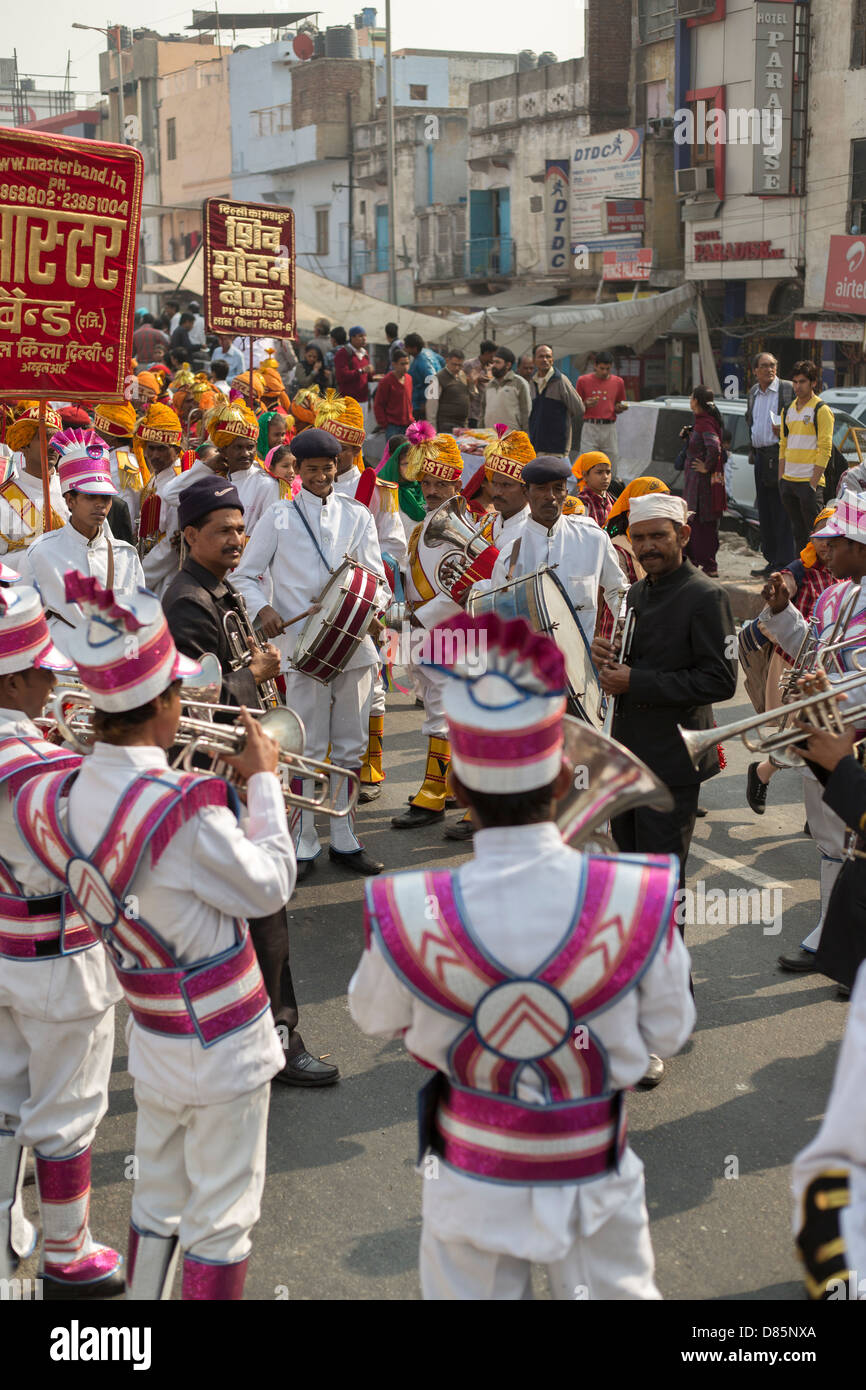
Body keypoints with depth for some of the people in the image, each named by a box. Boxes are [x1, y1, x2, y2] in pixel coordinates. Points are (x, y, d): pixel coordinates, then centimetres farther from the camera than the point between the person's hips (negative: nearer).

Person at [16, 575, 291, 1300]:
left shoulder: (56, 799, -9)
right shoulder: (187, 811, -29)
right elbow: (270, 887, -14)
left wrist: (207, 787, 4)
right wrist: (264, 782, -4)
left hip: (151, 1042, 6)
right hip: (223, 1048, -6)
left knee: (157, 1204, 22)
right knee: (219, 1222, 9)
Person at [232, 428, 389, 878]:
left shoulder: (357, 516, 12)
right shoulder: (278, 517, 5)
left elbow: (375, 576, 10)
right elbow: (246, 575, 6)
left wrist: (374, 608, -11)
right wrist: (262, 608, -14)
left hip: (355, 643, 3)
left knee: (350, 745, 9)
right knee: (309, 748, -3)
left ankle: (343, 839, 19)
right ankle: (303, 844, 6)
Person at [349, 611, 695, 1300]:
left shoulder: (408, 915, -26)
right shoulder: (641, 902, -26)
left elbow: (375, 1016, -3)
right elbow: (668, 1032, -8)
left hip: (471, 1182, 0)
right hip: (595, 1179, 0)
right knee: (617, 1293, 25)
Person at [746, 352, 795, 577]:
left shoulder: (788, 389, -4)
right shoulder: (753, 392, 16)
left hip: (780, 455, -7)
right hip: (760, 456, 7)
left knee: (782, 511, -8)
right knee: (765, 511, 10)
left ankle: (785, 562, -5)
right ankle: (772, 560, 17)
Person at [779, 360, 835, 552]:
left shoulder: (821, 410, -6)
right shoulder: (788, 410, 15)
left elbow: (825, 449, -11)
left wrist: (813, 483, -16)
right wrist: (781, 478, 10)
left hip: (809, 481, -7)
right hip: (788, 480, 7)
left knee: (815, 533, -6)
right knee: (798, 533, 11)